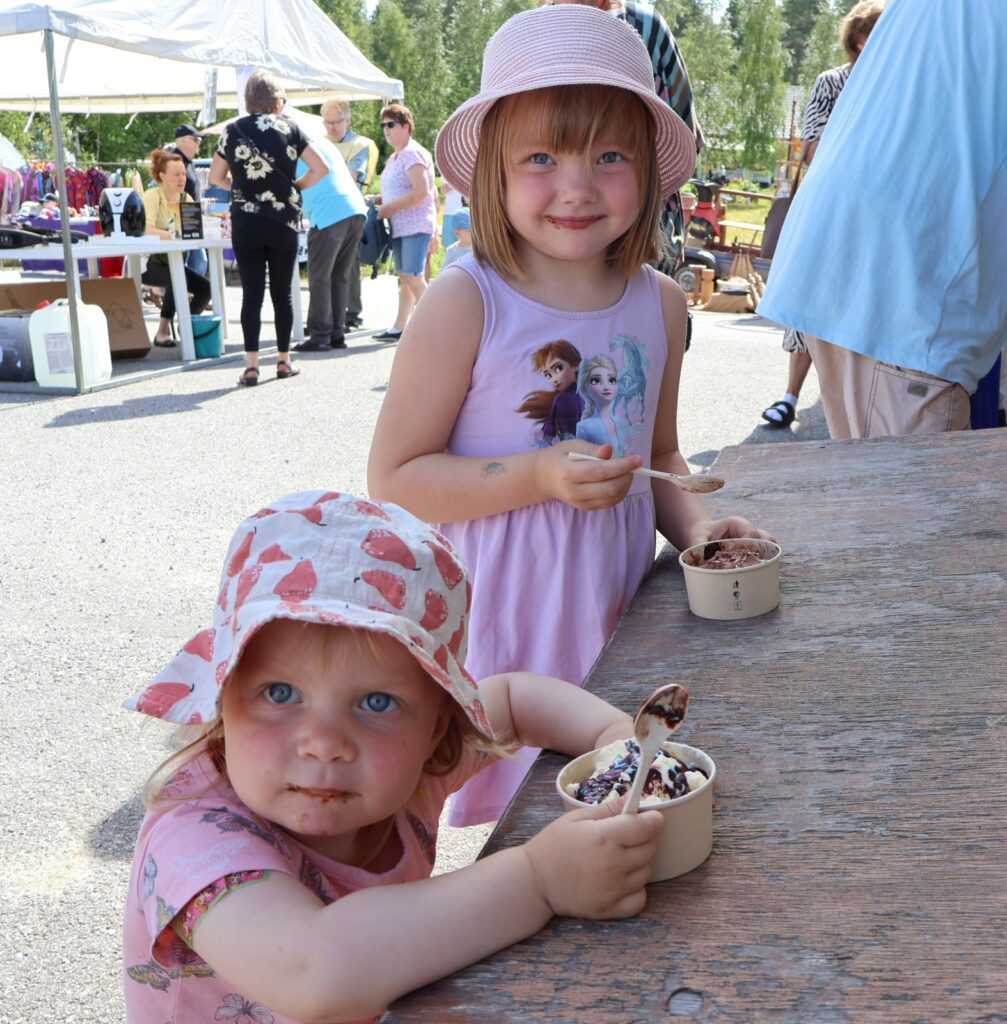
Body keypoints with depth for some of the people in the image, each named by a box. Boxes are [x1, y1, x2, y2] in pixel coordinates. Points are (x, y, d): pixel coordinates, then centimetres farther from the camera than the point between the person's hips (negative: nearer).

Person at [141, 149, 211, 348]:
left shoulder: (186, 198, 8)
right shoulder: (152, 196, -13)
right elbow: (146, 229, -29)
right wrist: (173, 235, -41)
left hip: (172, 261, 7)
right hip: (148, 262, -6)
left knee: (205, 287, -11)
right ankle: (162, 332, -20)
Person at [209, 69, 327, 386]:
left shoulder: (233, 130, 2)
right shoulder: (289, 128, 0)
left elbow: (216, 177, 7)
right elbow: (320, 169, -4)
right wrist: (295, 187, 7)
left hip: (245, 224, 0)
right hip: (283, 222, 0)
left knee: (252, 294, 1)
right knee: (282, 292, 9)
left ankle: (251, 365, -3)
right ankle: (284, 360, 16)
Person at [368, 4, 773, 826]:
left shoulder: (660, 304, 3)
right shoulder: (466, 304, -13)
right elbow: (394, 478, -11)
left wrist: (695, 526, -3)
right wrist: (539, 477, -21)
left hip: (620, 612, 5)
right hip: (502, 617, -4)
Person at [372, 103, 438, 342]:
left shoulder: (412, 154, -12)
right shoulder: (395, 157, 17)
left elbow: (421, 191, -23)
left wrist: (390, 208, -17)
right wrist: (381, 200, 10)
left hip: (415, 225, -10)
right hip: (400, 227, 10)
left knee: (413, 277, -13)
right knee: (404, 277, 11)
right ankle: (399, 328, 15)